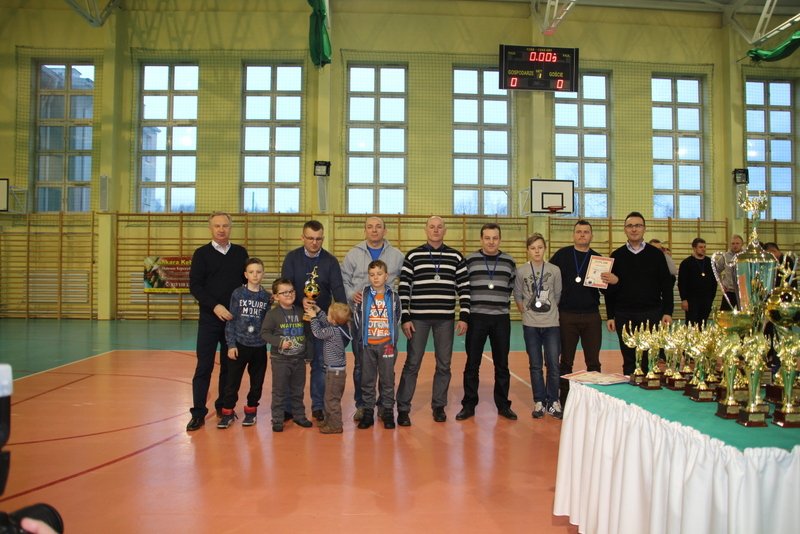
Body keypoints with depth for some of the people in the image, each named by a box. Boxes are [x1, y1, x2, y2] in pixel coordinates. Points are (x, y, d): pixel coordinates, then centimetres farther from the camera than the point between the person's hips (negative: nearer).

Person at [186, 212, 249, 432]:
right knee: (204, 366, -2)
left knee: (230, 365, 8)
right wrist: (215, 306, -17)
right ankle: (198, 413, 4)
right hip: (209, 319, -2)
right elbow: (195, 286, -5)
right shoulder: (201, 254, 1)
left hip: (234, 318, 2)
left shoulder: (241, 253, 9)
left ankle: (224, 406, 21)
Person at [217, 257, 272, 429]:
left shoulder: (266, 297, 1)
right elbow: (231, 320, -3)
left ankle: (251, 411, 27)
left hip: (259, 346, 2)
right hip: (239, 344, -1)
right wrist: (231, 344, -6)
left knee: (257, 382, 10)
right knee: (232, 381, 4)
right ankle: (228, 412, 19)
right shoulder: (238, 294, -3)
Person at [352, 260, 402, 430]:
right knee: (367, 379, 6)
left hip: (386, 344, 0)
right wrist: (359, 339, 4)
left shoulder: (393, 296, 0)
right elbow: (357, 318, 5)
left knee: (387, 379, 5)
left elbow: (397, 318, 8)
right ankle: (367, 411, 16)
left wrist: (392, 339, 7)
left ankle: (388, 411, 15)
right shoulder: (363, 295, 0)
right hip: (367, 345, 0)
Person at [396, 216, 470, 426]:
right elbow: (403, 288, 0)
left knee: (444, 364, 8)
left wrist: (464, 317, 0)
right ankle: (403, 408, 9)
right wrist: (405, 318, -5)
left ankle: (439, 406, 23)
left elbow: (464, 288, 6)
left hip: (445, 318, 2)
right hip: (418, 317, -2)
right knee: (412, 363, 0)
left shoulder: (456, 257, 6)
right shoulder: (413, 256, 2)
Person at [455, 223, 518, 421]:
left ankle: (503, 405, 21)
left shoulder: (509, 262, 5)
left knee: (502, 364, 8)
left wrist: (501, 300, 7)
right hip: (476, 318, -1)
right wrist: (468, 304, 2)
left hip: (501, 319, 2)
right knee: (472, 364, 4)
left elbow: (514, 287, 15)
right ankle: (469, 405, 15)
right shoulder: (469, 260, 0)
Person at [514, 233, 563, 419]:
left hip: (551, 323, 0)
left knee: (553, 365, 0)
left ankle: (553, 401, 15)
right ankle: (539, 402, 17)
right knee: (535, 365, 7)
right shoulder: (521, 271, -1)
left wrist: (551, 312, 4)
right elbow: (517, 296, 8)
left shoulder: (554, 270, 0)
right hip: (530, 325, 0)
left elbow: (558, 295, 7)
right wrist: (525, 312, 1)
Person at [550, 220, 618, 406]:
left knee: (593, 361, 6)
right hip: (566, 316, -1)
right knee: (566, 362, 8)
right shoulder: (562, 255, 1)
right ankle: (564, 400, 17)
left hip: (591, 316, 1)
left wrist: (614, 280, -18)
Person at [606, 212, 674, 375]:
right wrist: (610, 316, 1)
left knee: (650, 360, 3)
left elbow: (666, 285, 4)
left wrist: (667, 312, -4)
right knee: (628, 360, 7)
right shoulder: (617, 256, 4)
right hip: (624, 316, 0)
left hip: (651, 313, 0)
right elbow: (610, 288, 5)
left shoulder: (656, 254, 4)